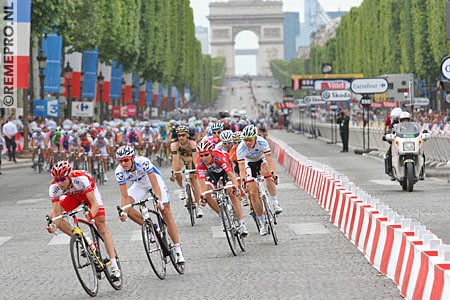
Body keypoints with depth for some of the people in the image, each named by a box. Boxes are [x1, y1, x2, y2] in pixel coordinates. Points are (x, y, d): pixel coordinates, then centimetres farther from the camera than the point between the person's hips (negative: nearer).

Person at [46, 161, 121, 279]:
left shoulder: (81, 179, -42)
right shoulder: (54, 188, -31)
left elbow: (94, 203, -42)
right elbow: (56, 211, -28)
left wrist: (91, 215, -61)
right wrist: (53, 226, -48)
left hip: (90, 192, -4)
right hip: (73, 196, 4)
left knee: (102, 227, -13)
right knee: (52, 216, -16)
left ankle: (114, 266, -14)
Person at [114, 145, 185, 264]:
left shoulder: (142, 161, -37)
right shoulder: (119, 171, -27)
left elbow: (154, 184, -40)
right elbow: (125, 197, -27)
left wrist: (159, 200, -55)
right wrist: (123, 212, -43)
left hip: (154, 178, -4)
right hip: (139, 184, 4)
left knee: (166, 212, -12)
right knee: (126, 206, -21)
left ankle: (178, 250, -11)